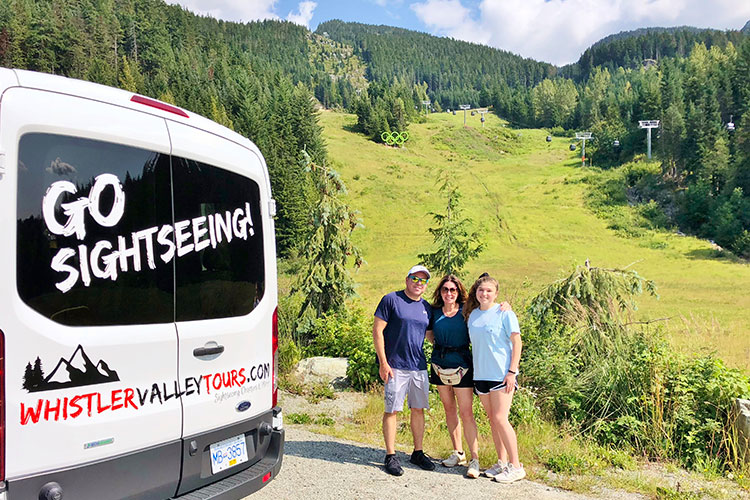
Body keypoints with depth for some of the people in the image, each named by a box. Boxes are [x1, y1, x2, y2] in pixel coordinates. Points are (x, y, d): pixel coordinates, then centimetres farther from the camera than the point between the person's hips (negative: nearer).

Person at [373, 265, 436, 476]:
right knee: (391, 410, 0)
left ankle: (418, 453, 24)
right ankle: (391, 456, 10)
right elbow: (377, 331, -8)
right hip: (395, 367, -5)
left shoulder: (426, 307, 12)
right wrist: (383, 363, -12)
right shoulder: (391, 300, -5)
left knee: (418, 409, 11)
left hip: (419, 367, 6)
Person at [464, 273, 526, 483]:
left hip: (501, 374, -6)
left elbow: (516, 343, -6)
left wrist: (512, 372, -12)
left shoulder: (504, 313, -7)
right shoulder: (472, 314, 9)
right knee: (491, 419, 11)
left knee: (500, 418, -8)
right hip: (480, 374, 6)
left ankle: (515, 466, 4)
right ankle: (502, 462, 23)